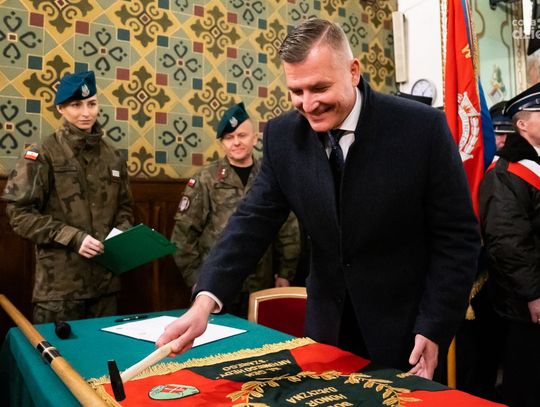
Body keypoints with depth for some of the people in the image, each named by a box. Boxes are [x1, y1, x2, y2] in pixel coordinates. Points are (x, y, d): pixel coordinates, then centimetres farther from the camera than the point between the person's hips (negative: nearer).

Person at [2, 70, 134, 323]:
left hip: (105, 277, 5)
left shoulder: (113, 157, 11)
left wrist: (123, 235, -3)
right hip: (59, 281, -4)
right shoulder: (42, 155, -4)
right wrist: (72, 237, -17)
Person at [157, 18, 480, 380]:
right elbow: (254, 223, -8)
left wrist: (434, 328, -15)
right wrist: (205, 301, -21)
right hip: (328, 325, 3)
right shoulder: (283, 136, -6)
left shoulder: (423, 128, -16)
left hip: (404, 328, -3)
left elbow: (457, 237, -11)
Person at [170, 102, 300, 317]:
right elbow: (184, 231, -3)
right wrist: (194, 277, -6)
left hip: (260, 285, 2)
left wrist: (285, 273, 3)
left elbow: (289, 229, 5)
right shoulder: (205, 179, -2)